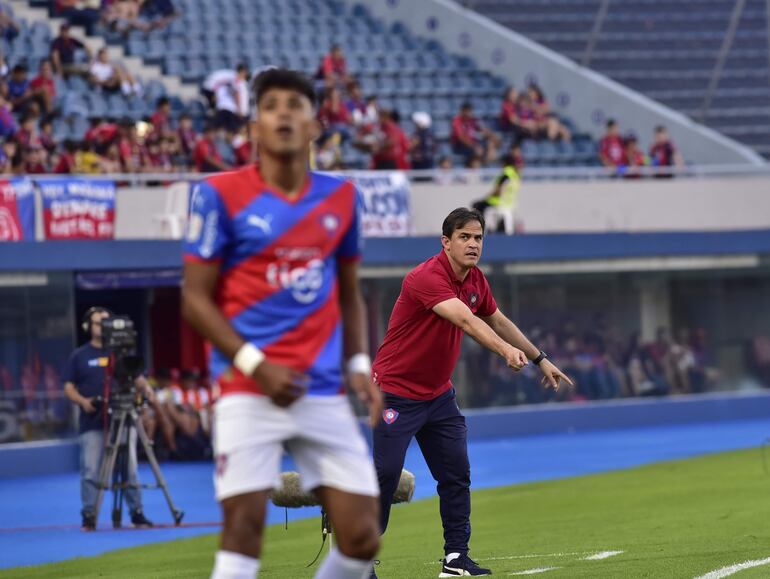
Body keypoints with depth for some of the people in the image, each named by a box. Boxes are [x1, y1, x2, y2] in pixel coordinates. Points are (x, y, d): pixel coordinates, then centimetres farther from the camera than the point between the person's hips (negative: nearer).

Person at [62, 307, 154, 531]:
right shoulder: (79, 356, 8)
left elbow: (136, 377, 14)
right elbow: (69, 387, 6)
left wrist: (145, 387, -8)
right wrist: (82, 401, -13)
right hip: (92, 423, -1)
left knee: (130, 469, 1)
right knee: (90, 471, -7)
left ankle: (137, 513, 8)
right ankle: (89, 516, -1)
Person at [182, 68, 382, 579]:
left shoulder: (340, 197, 11)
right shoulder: (222, 195, -2)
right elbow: (196, 299, -3)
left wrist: (360, 364, 6)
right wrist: (255, 365, -13)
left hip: (324, 391, 4)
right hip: (247, 390, -4)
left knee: (361, 538, -2)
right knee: (244, 528, -12)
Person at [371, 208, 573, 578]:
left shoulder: (475, 281, 2)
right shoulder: (426, 278, -25)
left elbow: (497, 321, 19)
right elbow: (466, 321, -40)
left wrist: (540, 359, 23)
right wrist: (505, 350, -53)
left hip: (438, 395, 8)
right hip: (396, 392, -8)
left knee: (457, 475, 1)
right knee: (384, 475, -8)